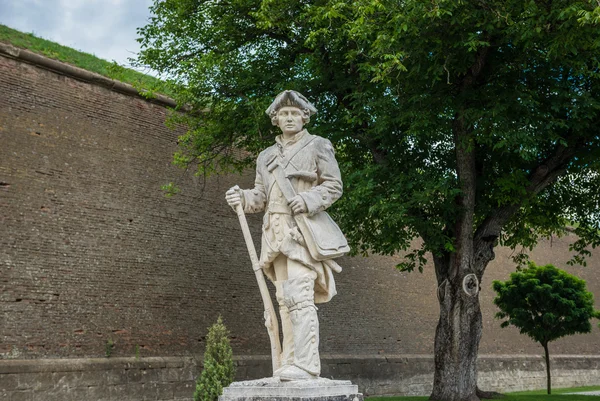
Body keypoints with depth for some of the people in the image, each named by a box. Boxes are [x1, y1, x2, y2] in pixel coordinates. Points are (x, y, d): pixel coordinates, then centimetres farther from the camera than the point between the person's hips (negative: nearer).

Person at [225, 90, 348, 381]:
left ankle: (305, 364, -17)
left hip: (303, 229, -6)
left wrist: (309, 200, -16)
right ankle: (291, 362, 9)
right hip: (277, 231, 6)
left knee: (299, 294, -17)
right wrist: (241, 198, -2)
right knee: (284, 297, 4)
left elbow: (334, 185, 1)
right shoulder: (266, 156, 22)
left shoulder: (317, 146, 6)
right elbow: (261, 196, 18)